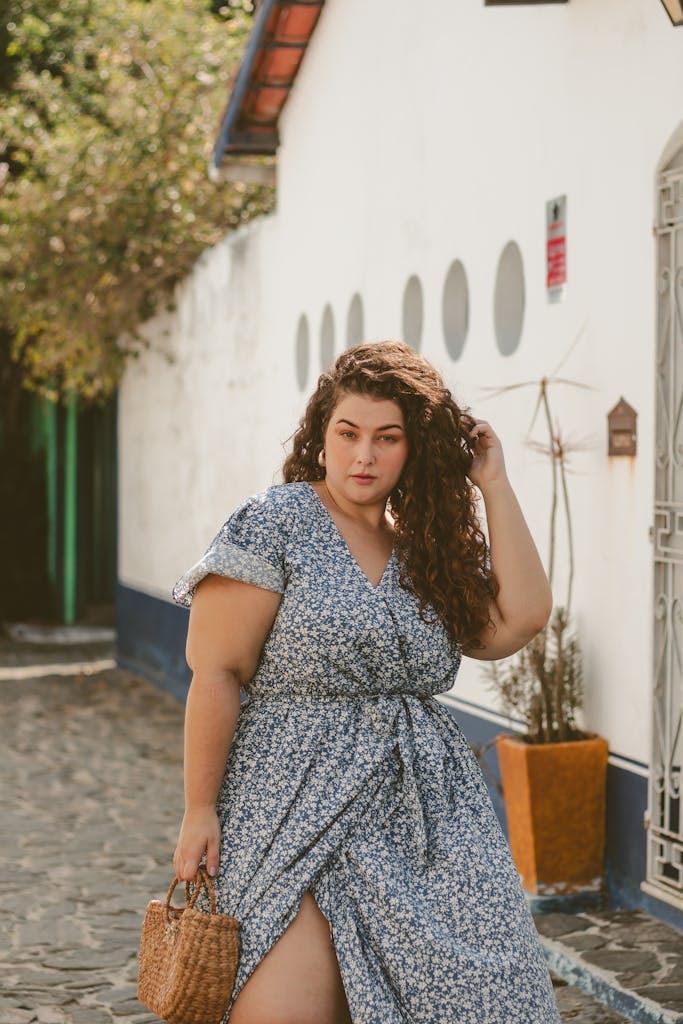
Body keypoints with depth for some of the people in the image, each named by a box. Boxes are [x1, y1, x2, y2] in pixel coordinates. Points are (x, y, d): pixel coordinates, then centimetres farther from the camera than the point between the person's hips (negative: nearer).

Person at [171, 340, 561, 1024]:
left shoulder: (425, 544, 14)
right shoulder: (274, 524, -3)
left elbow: (518, 620, -1)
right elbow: (216, 671, -6)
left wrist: (492, 485, 3)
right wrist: (200, 809, -9)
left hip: (427, 809, 5)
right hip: (299, 809, -5)